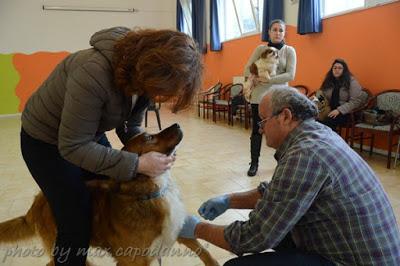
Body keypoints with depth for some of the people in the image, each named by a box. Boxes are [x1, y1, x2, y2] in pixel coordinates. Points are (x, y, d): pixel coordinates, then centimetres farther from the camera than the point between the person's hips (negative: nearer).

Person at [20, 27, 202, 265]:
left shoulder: (142, 70, -16)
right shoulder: (95, 74, -39)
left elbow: (130, 126, -4)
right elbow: (73, 147, -32)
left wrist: (146, 150, -23)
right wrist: (137, 164, -35)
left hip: (90, 134, 7)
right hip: (46, 141, -6)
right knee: (77, 222, -7)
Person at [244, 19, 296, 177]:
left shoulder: (289, 51, 1)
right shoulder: (260, 49, 7)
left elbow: (290, 75, -9)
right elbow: (247, 68, 6)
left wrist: (267, 80, -18)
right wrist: (252, 77, -16)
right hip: (259, 95, 1)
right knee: (257, 130, 4)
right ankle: (254, 163, 15)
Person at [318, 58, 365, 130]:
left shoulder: (352, 81, -1)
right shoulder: (328, 81, 13)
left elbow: (355, 101, -8)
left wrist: (339, 110, -19)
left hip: (345, 112, -3)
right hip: (330, 111, 4)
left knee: (328, 122, -36)